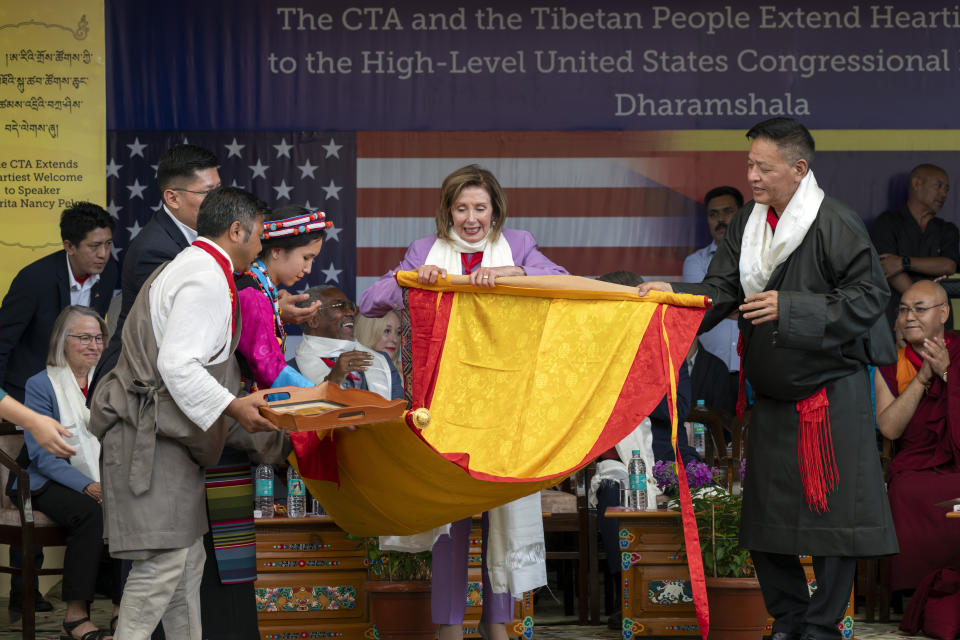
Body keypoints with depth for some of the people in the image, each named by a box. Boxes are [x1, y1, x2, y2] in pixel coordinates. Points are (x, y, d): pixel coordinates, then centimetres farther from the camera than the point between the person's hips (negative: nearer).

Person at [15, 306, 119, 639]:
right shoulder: (40, 385, 0)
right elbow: (43, 454, -9)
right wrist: (86, 486, -22)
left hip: (105, 483, 4)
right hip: (54, 484, -4)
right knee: (90, 512, -35)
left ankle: (123, 608, -21)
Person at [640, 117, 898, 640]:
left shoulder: (836, 224, -14)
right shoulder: (747, 224, 7)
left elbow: (868, 297, -15)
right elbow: (721, 291, 2)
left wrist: (790, 309, -21)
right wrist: (674, 295, -18)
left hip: (830, 394, -7)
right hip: (771, 396, 7)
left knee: (831, 514, -3)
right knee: (765, 516, 11)